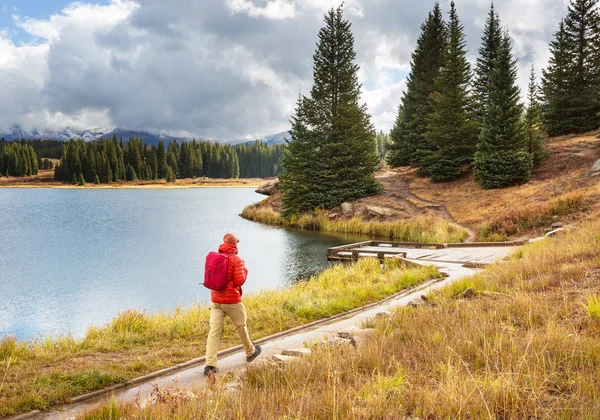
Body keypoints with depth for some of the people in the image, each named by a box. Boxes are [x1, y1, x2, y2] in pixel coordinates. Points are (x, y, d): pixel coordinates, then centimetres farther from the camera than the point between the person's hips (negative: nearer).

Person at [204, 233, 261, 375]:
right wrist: (244, 270, 3)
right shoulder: (236, 260, -11)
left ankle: (210, 365, -8)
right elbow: (240, 281, -16)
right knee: (241, 327, 16)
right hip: (232, 301, -4)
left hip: (216, 300, 4)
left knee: (214, 331, -1)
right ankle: (250, 352, 37)